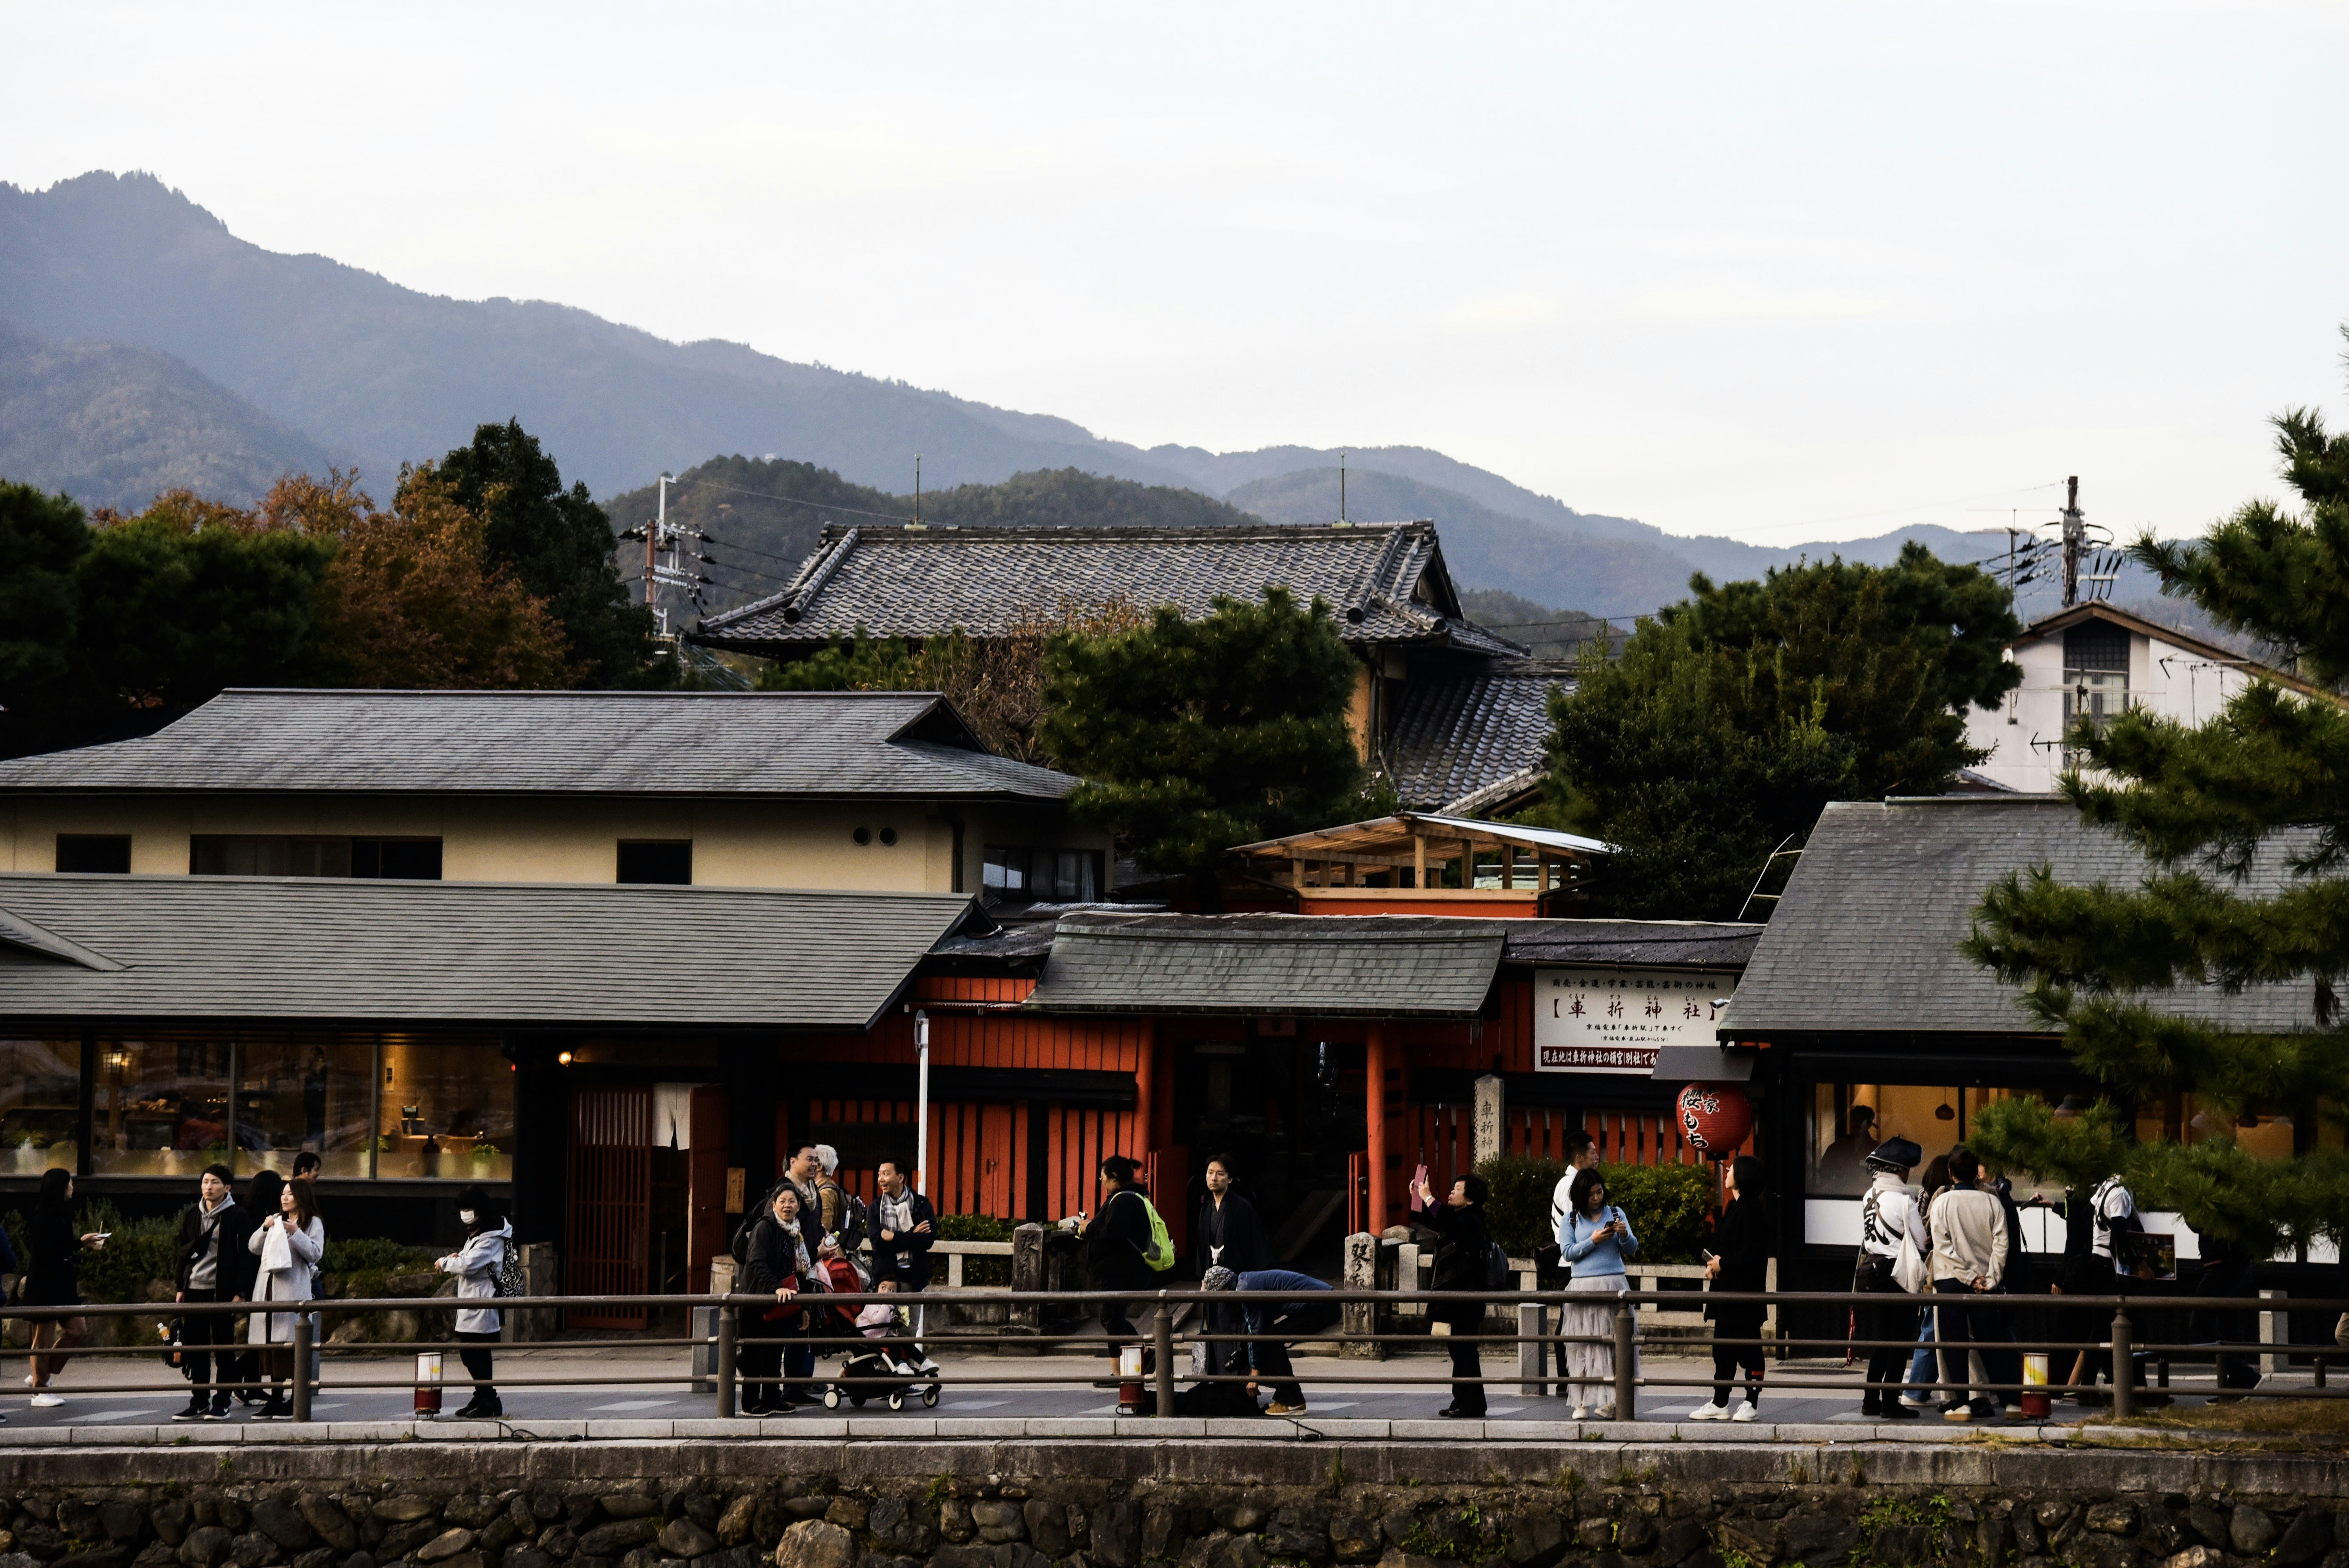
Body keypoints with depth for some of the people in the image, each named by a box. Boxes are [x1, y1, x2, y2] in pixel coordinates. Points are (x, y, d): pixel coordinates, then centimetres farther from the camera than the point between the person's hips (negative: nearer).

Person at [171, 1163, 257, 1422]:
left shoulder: (237, 1216, -3)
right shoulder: (191, 1217, 13)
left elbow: (246, 1256, -6)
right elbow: (181, 1254, 17)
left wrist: (240, 1292, -12)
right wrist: (180, 1288, 10)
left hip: (223, 1291, -5)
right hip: (194, 1291, 5)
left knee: (225, 1348, 0)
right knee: (195, 1349, 5)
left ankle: (222, 1403, 5)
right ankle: (199, 1402, 11)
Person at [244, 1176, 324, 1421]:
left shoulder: (313, 1223, 2)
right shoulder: (276, 1220, 18)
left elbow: (315, 1254, -9)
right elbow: (254, 1248, 13)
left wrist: (296, 1233, -18)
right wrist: (265, 1229, -4)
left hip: (294, 1290, -6)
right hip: (268, 1289, 6)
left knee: (294, 1346, -7)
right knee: (272, 1345, 6)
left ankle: (295, 1401, -3)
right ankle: (276, 1400, 11)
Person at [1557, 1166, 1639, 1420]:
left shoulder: (1616, 1214, 12)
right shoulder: (1572, 1219, 8)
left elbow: (1632, 1248, 9)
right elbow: (1567, 1252, 0)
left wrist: (1624, 1235, -11)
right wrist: (1593, 1241, -11)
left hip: (1614, 1285, 1)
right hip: (1583, 1287, -1)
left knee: (1614, 1342, -5)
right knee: (1583, 1345, -3)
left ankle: (1611, 1401, -6)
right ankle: (1581, 1402, -1)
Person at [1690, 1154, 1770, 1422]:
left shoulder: (1752, 1212, -14)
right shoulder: (1733, 1208, 16)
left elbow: (1752, 1254, -21)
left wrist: (1723, 1263, -12)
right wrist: (1712, 1264, 4)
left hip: (1746, 1291, -10)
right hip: (1727, 1290, 10)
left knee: (1748, 1348, -2)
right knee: (1723, 1348, 11)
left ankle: (1752, 1404, 5)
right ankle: (1719, 1403, 16)